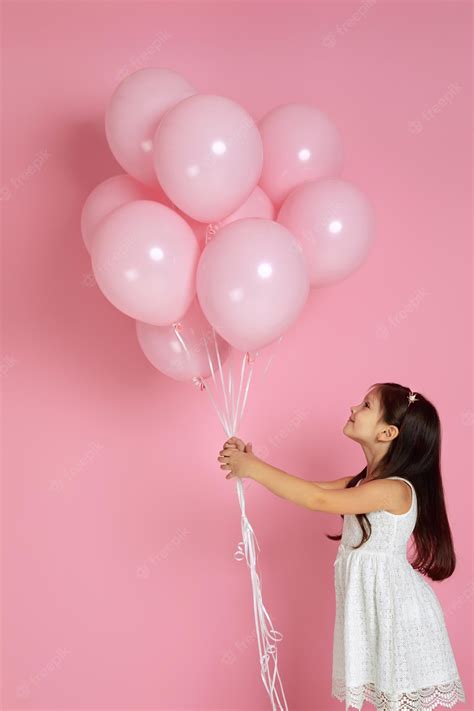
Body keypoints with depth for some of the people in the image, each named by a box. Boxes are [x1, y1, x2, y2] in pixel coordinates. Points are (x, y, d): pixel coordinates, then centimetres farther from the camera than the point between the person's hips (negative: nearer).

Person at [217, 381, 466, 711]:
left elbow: (318, 499, -30)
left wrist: (253, 468, -26)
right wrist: (250, 464, -7)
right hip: (373, 608, 8)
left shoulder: (395, 490, -23)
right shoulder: (365, 483, 8)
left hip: (395, 611, -8)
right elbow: (312, 489, 5)